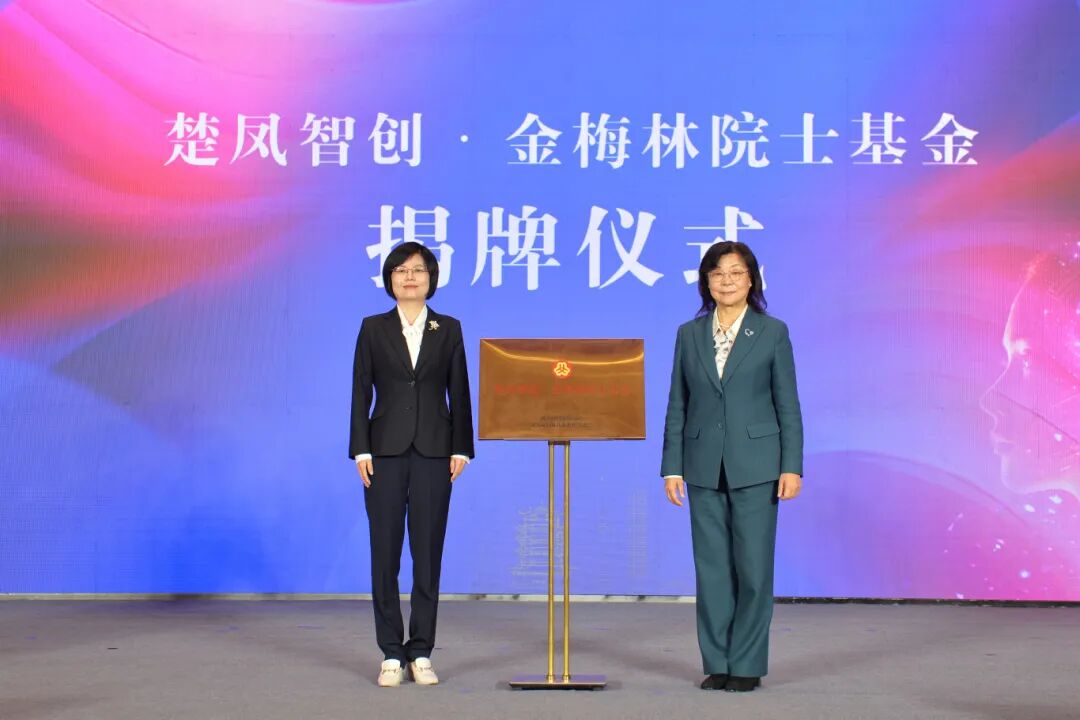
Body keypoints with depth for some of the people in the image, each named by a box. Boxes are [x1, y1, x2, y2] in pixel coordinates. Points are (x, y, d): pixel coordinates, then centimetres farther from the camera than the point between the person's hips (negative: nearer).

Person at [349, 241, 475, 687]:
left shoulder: (448, 330, 7)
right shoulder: (373, 329, 5)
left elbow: (459, 394, 6)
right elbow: (361, 393, 3)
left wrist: (460, 449, -1)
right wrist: (361, 450, -5)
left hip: (433, 451, 0)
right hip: (386, 450, 0)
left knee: (428, 553, 2)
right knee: (385, 553, 0)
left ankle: (420, 653, 10)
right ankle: (391, 654, 8)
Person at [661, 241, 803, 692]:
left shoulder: (772, 332, 1)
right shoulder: (689, 334, 7)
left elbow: (788, 405, 0)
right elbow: (677, 405, 8)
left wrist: (792, 467, -7)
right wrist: (672, 467, 2)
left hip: (755, 464, -2)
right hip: (704, 466, 3)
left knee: (753, 566, -1)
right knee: (711, 566, 5)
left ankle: (747, 665, 8)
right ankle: (717, 663, 13)